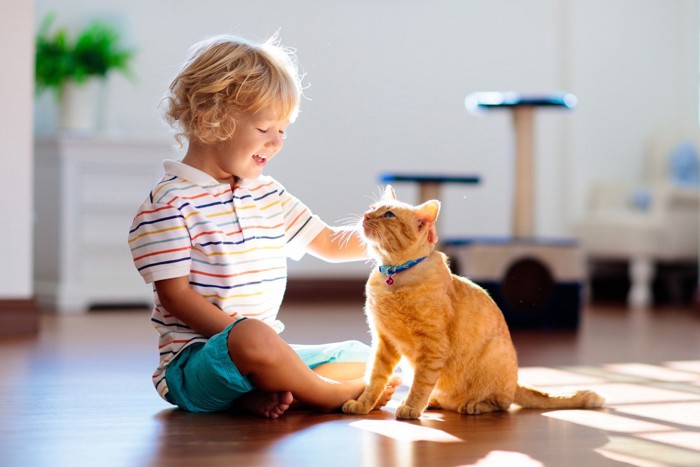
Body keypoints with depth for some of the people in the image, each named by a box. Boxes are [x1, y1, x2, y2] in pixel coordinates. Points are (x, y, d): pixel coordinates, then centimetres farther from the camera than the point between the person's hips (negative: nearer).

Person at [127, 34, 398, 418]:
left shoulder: (268, 195, 15)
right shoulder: (171, 202, -10)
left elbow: (329, 243, 22)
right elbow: (176, 294, -15)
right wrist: (239, 338, -22)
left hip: (260, 355, 9)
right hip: (192, 361, -9)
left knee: (359, 357, 7)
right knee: (253, 337, -40)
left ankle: (264, 394, -18)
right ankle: (332, 396, -15)